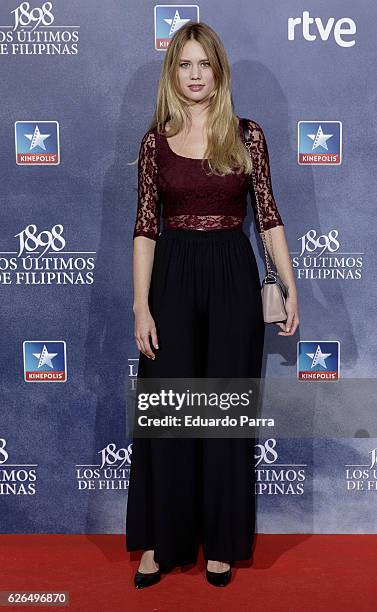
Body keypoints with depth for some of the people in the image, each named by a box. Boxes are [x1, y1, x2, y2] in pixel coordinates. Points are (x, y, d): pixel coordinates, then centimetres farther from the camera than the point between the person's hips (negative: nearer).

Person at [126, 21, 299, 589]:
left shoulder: (247, 135, 3)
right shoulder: (156, 140, 4)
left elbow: (269, 215, 4)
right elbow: (145, 227, 1)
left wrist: (291, 289, -1)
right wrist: (141, 306, -6)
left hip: (233, 276, 0)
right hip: (173, 277, 1)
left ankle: (223, 541, 24)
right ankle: (160, 540, 23)